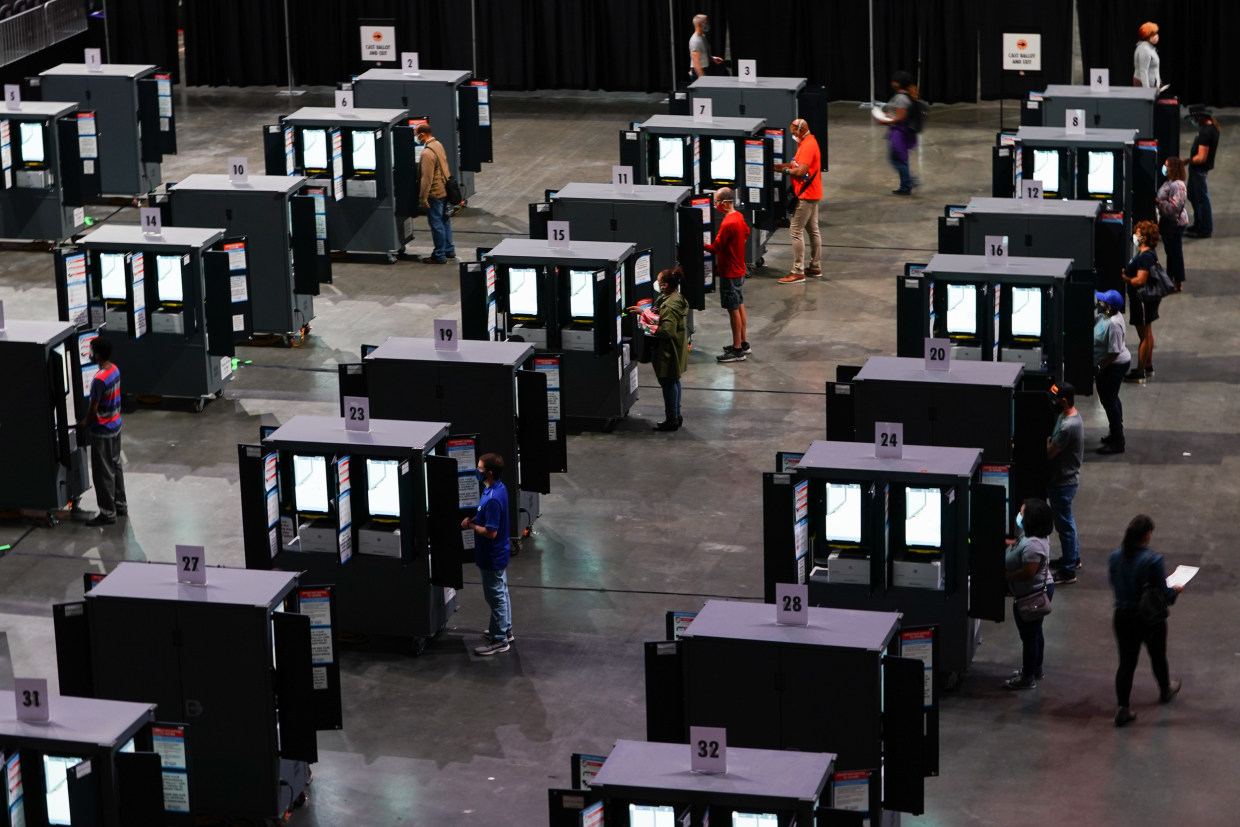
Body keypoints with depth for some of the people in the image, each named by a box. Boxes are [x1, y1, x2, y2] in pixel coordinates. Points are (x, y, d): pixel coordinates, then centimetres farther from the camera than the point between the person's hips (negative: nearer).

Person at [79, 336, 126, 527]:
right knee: (115, 466, 21)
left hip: (102, 431, -9)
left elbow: (94, 408, -21)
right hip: (115, 425, 9)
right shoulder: (115, 370, -1)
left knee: (103, 473, 2)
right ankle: (121, 505, 32)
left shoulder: (99, 380, -28)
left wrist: (85, 423, 0)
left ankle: (108, 513, 9)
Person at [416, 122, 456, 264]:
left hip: (435, 193, -9)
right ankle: (449, 250, 28)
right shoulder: (438, 145, 7)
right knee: (445, 221, 18)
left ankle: (439, 255, 6)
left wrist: (423, 197, -18)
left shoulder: (427, 153, -23)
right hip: (445, 189, 9)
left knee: (436, 224, -1)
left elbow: (427, 177, -23)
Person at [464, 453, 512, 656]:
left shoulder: (492, 499, -31)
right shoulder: (498, 488, 0)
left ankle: (499, 640, 14)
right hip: (499, 554, 10)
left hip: (491, 558, -10)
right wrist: (474, 519, 1)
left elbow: (491, 532, -30)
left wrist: (472, 526, -16)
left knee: (496, 597, 3)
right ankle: (505, 630, 37)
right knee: (501, 593, 22)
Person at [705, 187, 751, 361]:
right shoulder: (739, 217, 3)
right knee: (739, 305, 18)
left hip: (729, 272, -10)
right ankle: (743, 343, 27)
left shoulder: (727, 224, -25)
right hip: (739, 268, 10)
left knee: (733, 309, -3)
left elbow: (716, 248, -21)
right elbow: (746, 234, 22)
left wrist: (701, 245, -7)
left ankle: (737, 350, 2)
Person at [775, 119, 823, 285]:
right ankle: (815, 267, 25)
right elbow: (798, 164, 19)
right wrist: (782, 165, 6)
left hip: (806, 196, -11)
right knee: (813, 230, 17)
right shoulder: (808, 142, 13)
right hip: (812, 194, 11)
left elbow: (801, 170, -26)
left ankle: (798, 272, -10)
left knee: (795, 231, -10)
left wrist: (785, 170, -12)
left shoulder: (808, 145, -20)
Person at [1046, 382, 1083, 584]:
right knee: (1066, 520, 25)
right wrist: (1049, 442, -5)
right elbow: (1054, 444, 13)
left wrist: (1046, 441, -5)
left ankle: (1068, 571, 10)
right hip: (1062, 478, 10)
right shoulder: (1065, 416, 2)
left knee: (1064, 524, 1)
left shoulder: (1069, 426, -30)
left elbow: (1049, 453, -23)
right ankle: (1073, 557, 42)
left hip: (1063, 483, -10)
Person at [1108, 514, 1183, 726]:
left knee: (1126, 662, 12)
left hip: (1123, 618, 3)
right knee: (1158, 657, 23)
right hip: (1150, 619, -3)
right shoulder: (1152, 560, -25)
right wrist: (1176, 590, 3)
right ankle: (1165, 690, 48)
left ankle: (1123, 709, 10)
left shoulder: (1115, 557, -8)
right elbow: (1164, 594, -18)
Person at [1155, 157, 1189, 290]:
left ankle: (1178, 283, 8)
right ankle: (1170, 278, 35)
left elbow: (1174, 207, -29)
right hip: (1167, 222, 11)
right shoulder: (1168, 183, 8)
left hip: (1175, 223, -11)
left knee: (1175, 252, -1)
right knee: (1169, 251, 21)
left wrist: (1158, 202, -24)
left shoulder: (1177, 186, -25)